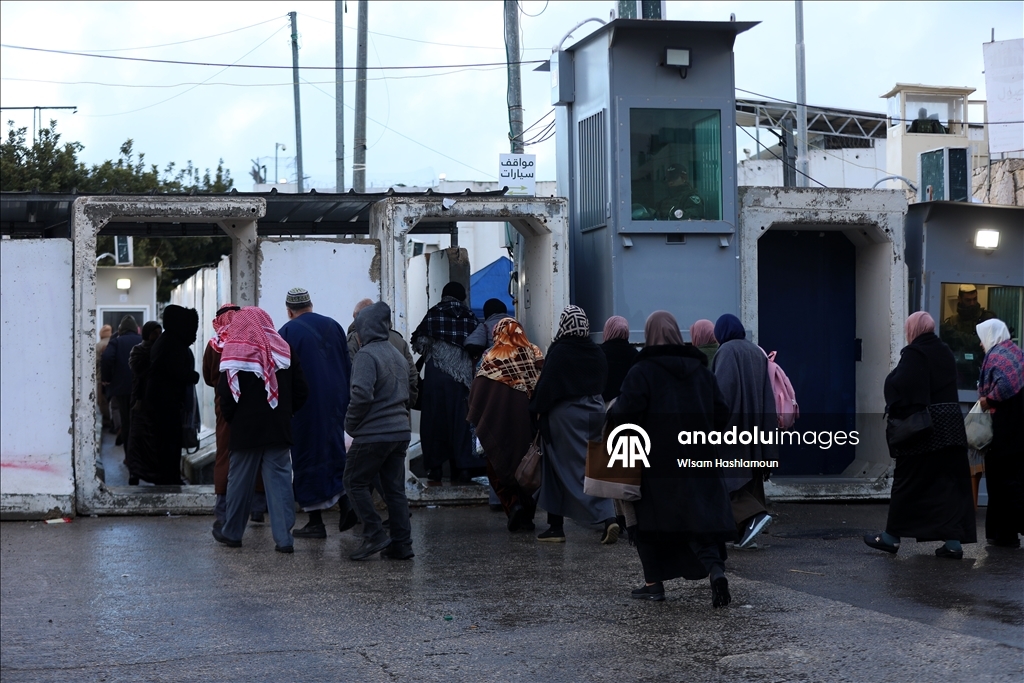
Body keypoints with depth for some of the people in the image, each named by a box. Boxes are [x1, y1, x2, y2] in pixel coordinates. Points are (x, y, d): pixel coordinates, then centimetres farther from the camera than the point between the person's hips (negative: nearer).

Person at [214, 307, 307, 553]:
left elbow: (226, 395, -9)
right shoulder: (284, 350, 2)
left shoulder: (233, 354, -7)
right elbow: (301, 392, 5)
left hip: (246, 431, -2)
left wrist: (232, 420, 8)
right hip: (279, 431, 2)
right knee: (280, 481, 3)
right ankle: (284, 538, -1)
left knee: (240, 482, 11)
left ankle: (232, 533, 23)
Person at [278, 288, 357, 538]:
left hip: (306, 406, -5)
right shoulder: (333, 326, 7)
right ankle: (346, 505, 3)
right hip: (336, 402, 5)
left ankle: (316, 522, 4)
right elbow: (348, 366, 10)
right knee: (335, 452, 17)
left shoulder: (288, 332, -9)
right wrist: (346, 401, 17)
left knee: (308, 458, 2)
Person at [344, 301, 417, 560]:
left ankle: (375, 535, -3)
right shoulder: (397, 354, 15)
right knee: (395, 488, 10)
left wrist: (350, 423, -9)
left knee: (355, 482, 4)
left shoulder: (367, 354, -12)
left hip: (373, 434, -8)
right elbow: (407, 390, 21)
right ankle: (401, 544, 9)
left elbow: (362, 393, -22)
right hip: (401, 431, 8)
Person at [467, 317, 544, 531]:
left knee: (500, 468, 9)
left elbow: (478, 393, -4)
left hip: (501, 423, -2)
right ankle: (527, 515, 9)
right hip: (529, 423, 2)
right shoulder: (536, 355, 2)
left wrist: (477, 423, 4)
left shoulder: (492, 357, -4)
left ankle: (513, 504, -11)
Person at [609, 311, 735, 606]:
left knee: (647, 520, 12)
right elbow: (722, 414, 8)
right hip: (698, 460, 4)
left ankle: (654, 582, 13)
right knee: (701, 519, 4)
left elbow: (627, 414, -17)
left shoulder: (642, 371, -9)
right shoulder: (701, 370, 8)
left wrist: (610, 413, 4)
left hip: (656, 462, -4)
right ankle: (716, 570, -20)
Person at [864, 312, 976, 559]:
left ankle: (892, 536, 12)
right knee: (951, 482, 5)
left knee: (907, 481, 4)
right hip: (951, 425, 6)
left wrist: (894, 410, -9)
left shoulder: (914, 354, -12)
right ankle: (954, 541, 2)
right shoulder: (945, 353, 11)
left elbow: (900, 387, -21)